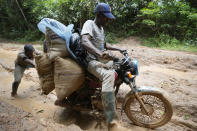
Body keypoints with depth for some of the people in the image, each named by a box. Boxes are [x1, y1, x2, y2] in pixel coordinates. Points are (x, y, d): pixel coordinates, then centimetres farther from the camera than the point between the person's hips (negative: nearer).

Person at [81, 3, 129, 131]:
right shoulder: (89, 23, -9)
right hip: (92, 61, -9)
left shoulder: (101, 28, 19)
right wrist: (99, 53, -47)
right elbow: (84, 41, -30)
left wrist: (119, 49, 21)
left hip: (102, 59, 10)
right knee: (109, 75, -38)